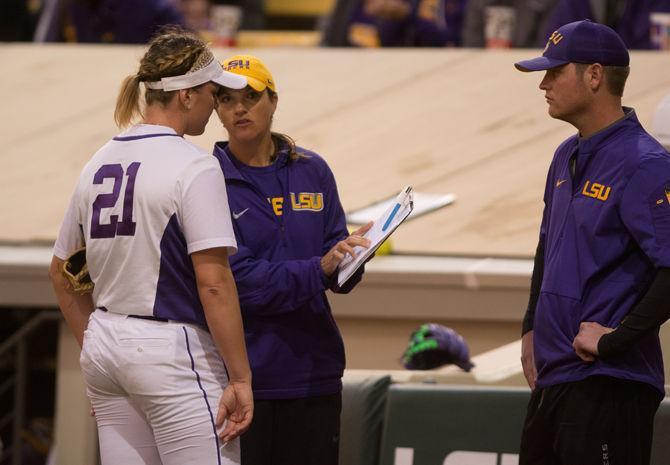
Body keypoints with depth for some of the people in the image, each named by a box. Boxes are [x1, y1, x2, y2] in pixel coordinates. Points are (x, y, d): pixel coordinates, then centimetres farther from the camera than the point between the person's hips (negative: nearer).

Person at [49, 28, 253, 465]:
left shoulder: (99, 163, 10)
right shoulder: (194, 167, -11)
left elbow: (61, 273, 18)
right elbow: (214, 282, -17)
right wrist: (240, 379, -15)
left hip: (105, 346, 8)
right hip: (173, 351, -8)